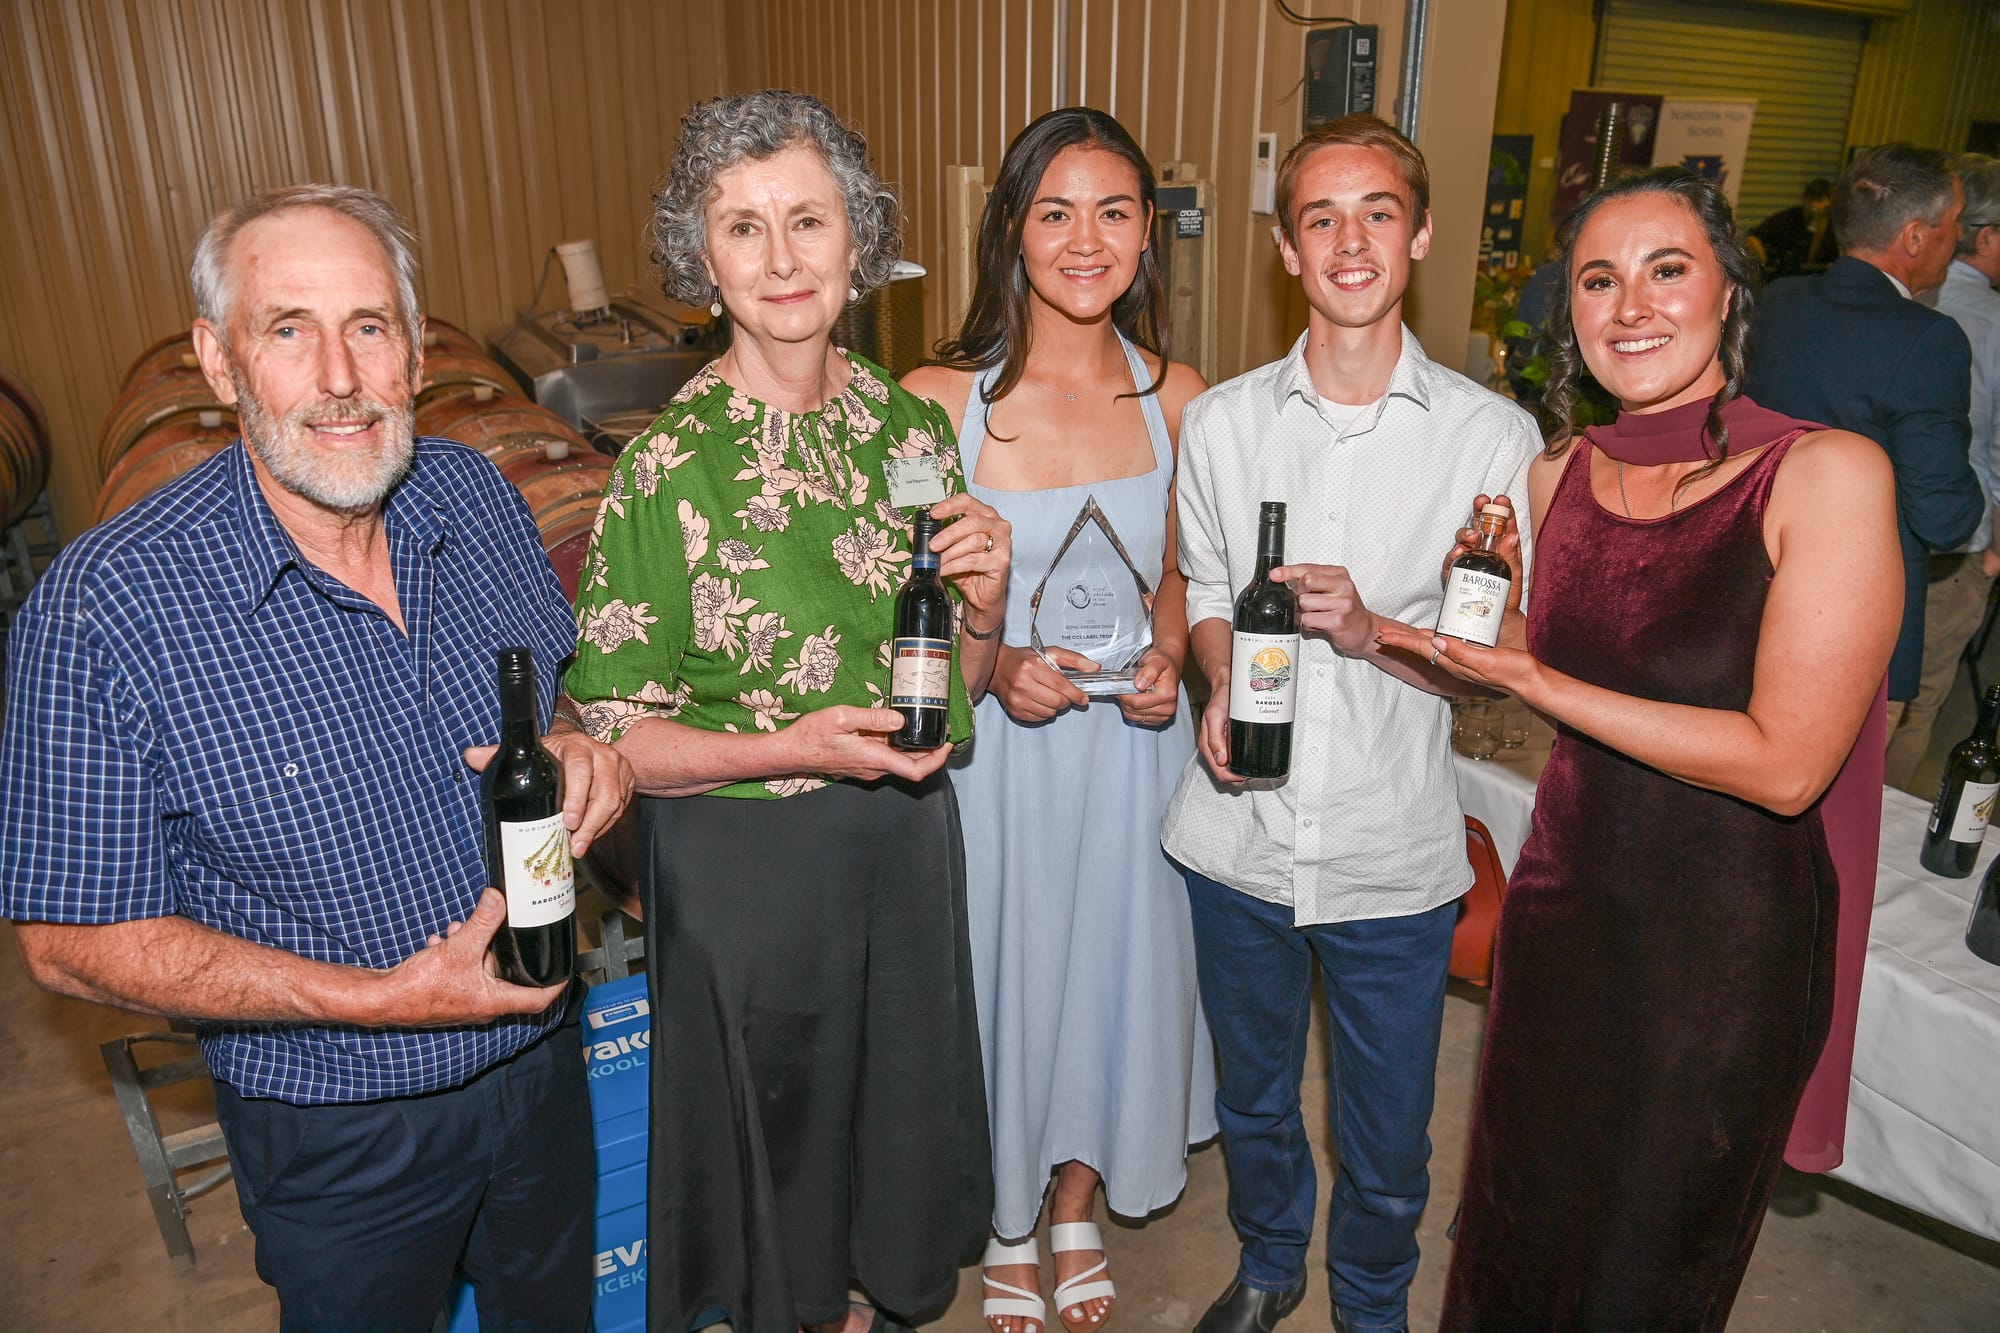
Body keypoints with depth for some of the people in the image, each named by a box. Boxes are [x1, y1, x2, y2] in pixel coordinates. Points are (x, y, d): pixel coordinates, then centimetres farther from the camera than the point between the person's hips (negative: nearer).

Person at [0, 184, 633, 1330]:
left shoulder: (479, 497, -10)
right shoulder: (101, 612, -24)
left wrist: (585, 750, -18)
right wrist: (380, 999, -25)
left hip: (544, 1061, 4)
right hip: (338, 1136, -4)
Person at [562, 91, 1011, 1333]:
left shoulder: (914, 424, -3)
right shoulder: (668, 468, -17)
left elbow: (958, 685, 6)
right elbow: (608, 734, -14)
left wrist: (985, 600, -14)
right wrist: (791, 748, -25)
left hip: (906, 835, 5)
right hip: (743, 858, -4)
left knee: (898, 1091, 23)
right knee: (772, 1111, 18)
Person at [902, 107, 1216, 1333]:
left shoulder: (1177, 399, -4)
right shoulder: (939, 399, -14)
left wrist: (1167, 657, -9)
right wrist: (996, 666, -21)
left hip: (1129, 743, 3)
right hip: (993, 746, -3)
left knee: (1114, 965, 18)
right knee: (1004, 971, 14)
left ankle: (1079, 1207, 47)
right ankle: (1009, 1222, 44)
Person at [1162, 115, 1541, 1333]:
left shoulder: (1494, 437, -8)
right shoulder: (1222, 420, 0)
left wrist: (1372, 632, -23)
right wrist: (1224, 683, -10)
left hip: (1394, 860, -2)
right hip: (1242, 839, 2)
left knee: (1389, 1147, 15)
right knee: (1253, 1098, 23)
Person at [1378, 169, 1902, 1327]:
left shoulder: (1828, 474, -17)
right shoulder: (1557, 477, -1)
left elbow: (1786, 764, -22)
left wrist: (1535, 683, -23)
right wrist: (1372, 627, -3)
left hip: (1729, 948, -4)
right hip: (1565, 906, 4)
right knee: (1520, 1232, 25)